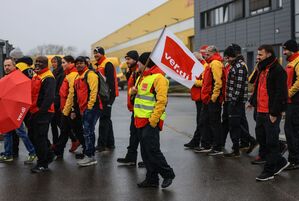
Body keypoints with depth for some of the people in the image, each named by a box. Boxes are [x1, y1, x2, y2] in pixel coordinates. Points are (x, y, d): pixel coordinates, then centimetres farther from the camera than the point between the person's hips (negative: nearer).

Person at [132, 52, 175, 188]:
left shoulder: (158, 77, -13)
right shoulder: (142, 77, 17)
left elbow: (161, 100, -20)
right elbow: (138, 93, 30)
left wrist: (153, 119, -23)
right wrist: (133, 91, 5)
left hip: (151, 121, -9)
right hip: (141, 120, 10)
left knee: (152, 150, -9)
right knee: (145, 151, 11)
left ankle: (168, 174, 8)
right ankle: (151, 179, 20)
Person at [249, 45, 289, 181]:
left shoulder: (277, 70, -13)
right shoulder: (262, 69, 17)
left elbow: (280, 93, -18)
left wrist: (274, 113, -20)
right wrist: (253, 101, 14)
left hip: (271, 113, -10)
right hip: (261, 111, 10)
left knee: (271, 141, -1)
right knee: (261, 138, 14)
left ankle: (269, 171, 8)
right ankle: (280, 162, 29)